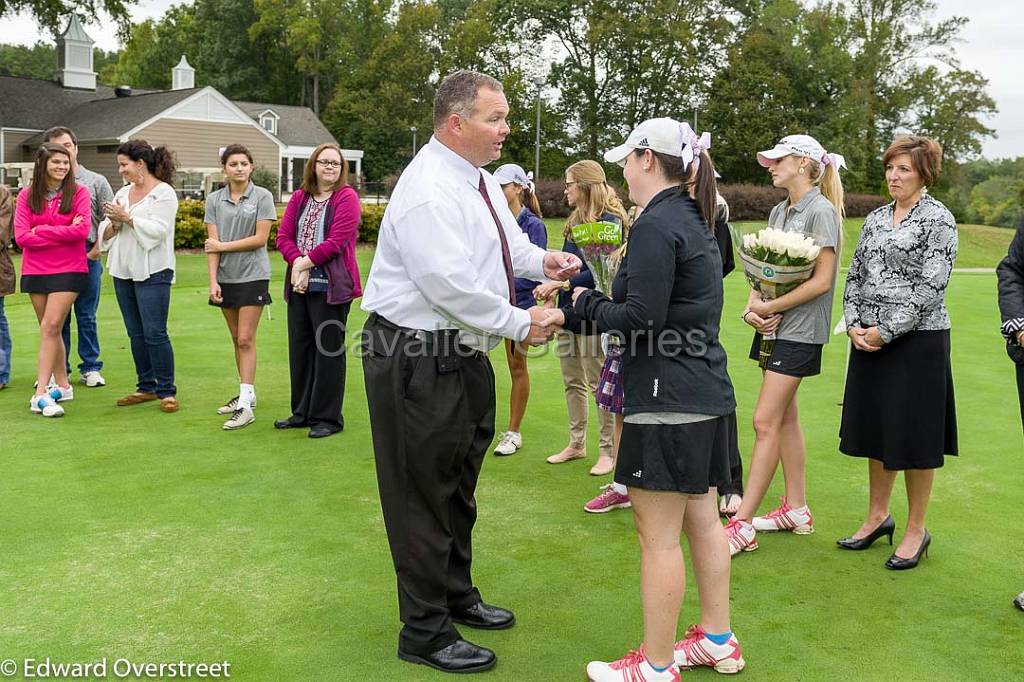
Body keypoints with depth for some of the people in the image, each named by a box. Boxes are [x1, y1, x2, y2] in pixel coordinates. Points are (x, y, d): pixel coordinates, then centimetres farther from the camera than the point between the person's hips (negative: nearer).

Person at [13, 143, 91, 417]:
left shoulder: (78, 193, -2)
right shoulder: (27, 196, 3)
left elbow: (82, 230, -14)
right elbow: (21, 237, -6)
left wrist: (40, 231, -10)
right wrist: (63, 233, -11)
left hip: (68, 270, -3)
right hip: (35, 271, 3)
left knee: (50, 326, -11)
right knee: (50, 329, 10)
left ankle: (41, 393, -12)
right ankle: (62, 385, 21)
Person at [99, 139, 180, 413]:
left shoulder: (164, 193, -5)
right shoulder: (123, 193, 15)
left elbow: (158, 230, -17)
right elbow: (105, 234, 13)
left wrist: (127, 217, -13)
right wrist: (114, 224, -7)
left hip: (152, 272, -7)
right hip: (123, 271, 7)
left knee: (155, 333, -9)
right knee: (136, 334, 10)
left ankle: (167, 391, -1)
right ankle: (146, 387, 19)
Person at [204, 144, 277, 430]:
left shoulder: (262, 197, -4)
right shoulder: (214, 199, 5)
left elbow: (260, 238, -9)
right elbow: (212, 243, 0)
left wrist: (222, 246, -7)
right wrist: (213, 280, -8)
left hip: (253, 275, -4)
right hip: (226, 277, 4)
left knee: (246, 339, -8)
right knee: (236, 339, 11)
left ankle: (246, 405, -8)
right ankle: (247, 393, 24)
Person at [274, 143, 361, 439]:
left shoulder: (346, 197, -5)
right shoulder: (300, 197, 12)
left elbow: (336, 241, -15)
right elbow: (283, 235, 5)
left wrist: (305, 263, -13)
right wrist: (297, 263, -13)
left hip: (331, 286, -6)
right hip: (300, 285, 6)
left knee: (328, 350, 0)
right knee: (299, 348, 12)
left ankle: (327, 418, 10)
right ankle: (302, 413, 24)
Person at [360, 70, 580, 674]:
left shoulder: (479, 180, 9)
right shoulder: (428, 192, -22)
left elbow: (509, 239, 20)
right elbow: (451, 285, -28)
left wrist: (540, 261, -2)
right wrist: (520, 324, -19)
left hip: (463, 354, 10)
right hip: (420, 363, -10)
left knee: (459, 485, 23)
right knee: (425, 493, 2)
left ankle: (457, 595, 43)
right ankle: (426, 633, 17)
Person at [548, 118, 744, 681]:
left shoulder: (656, 225, -15)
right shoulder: (695, 222, 15)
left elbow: (642, 318, -22)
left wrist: (588, 304, -4)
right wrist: (575, 313, 17)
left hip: (667, 400, -10)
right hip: (708, 394, 10)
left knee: (658, 534, 0)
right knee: (702, 520, 18)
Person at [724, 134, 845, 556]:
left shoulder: (821, 211, -10)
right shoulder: (779, 212, 14)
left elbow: (822, 280, -16)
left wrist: (770, 307, -15)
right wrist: (751, 307, -8)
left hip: (800, 329, -8)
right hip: (774, 327, 9)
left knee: (766, 421, -10)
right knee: (785, 418, 13)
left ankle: (742, 525, -8)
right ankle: (796, 510, 23)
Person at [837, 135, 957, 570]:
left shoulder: (938, 219, -7)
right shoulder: (876, 219, 12)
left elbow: (931, 286, -15)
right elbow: (855, 276, 12)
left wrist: (886, 331, -17)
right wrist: (854, 325, -3)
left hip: (916, 339, -6)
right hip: (869, 339, 6)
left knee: (913, 435, 1)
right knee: (875, 427, 13)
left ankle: (916, 531, 15)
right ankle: (878, 515, 29)